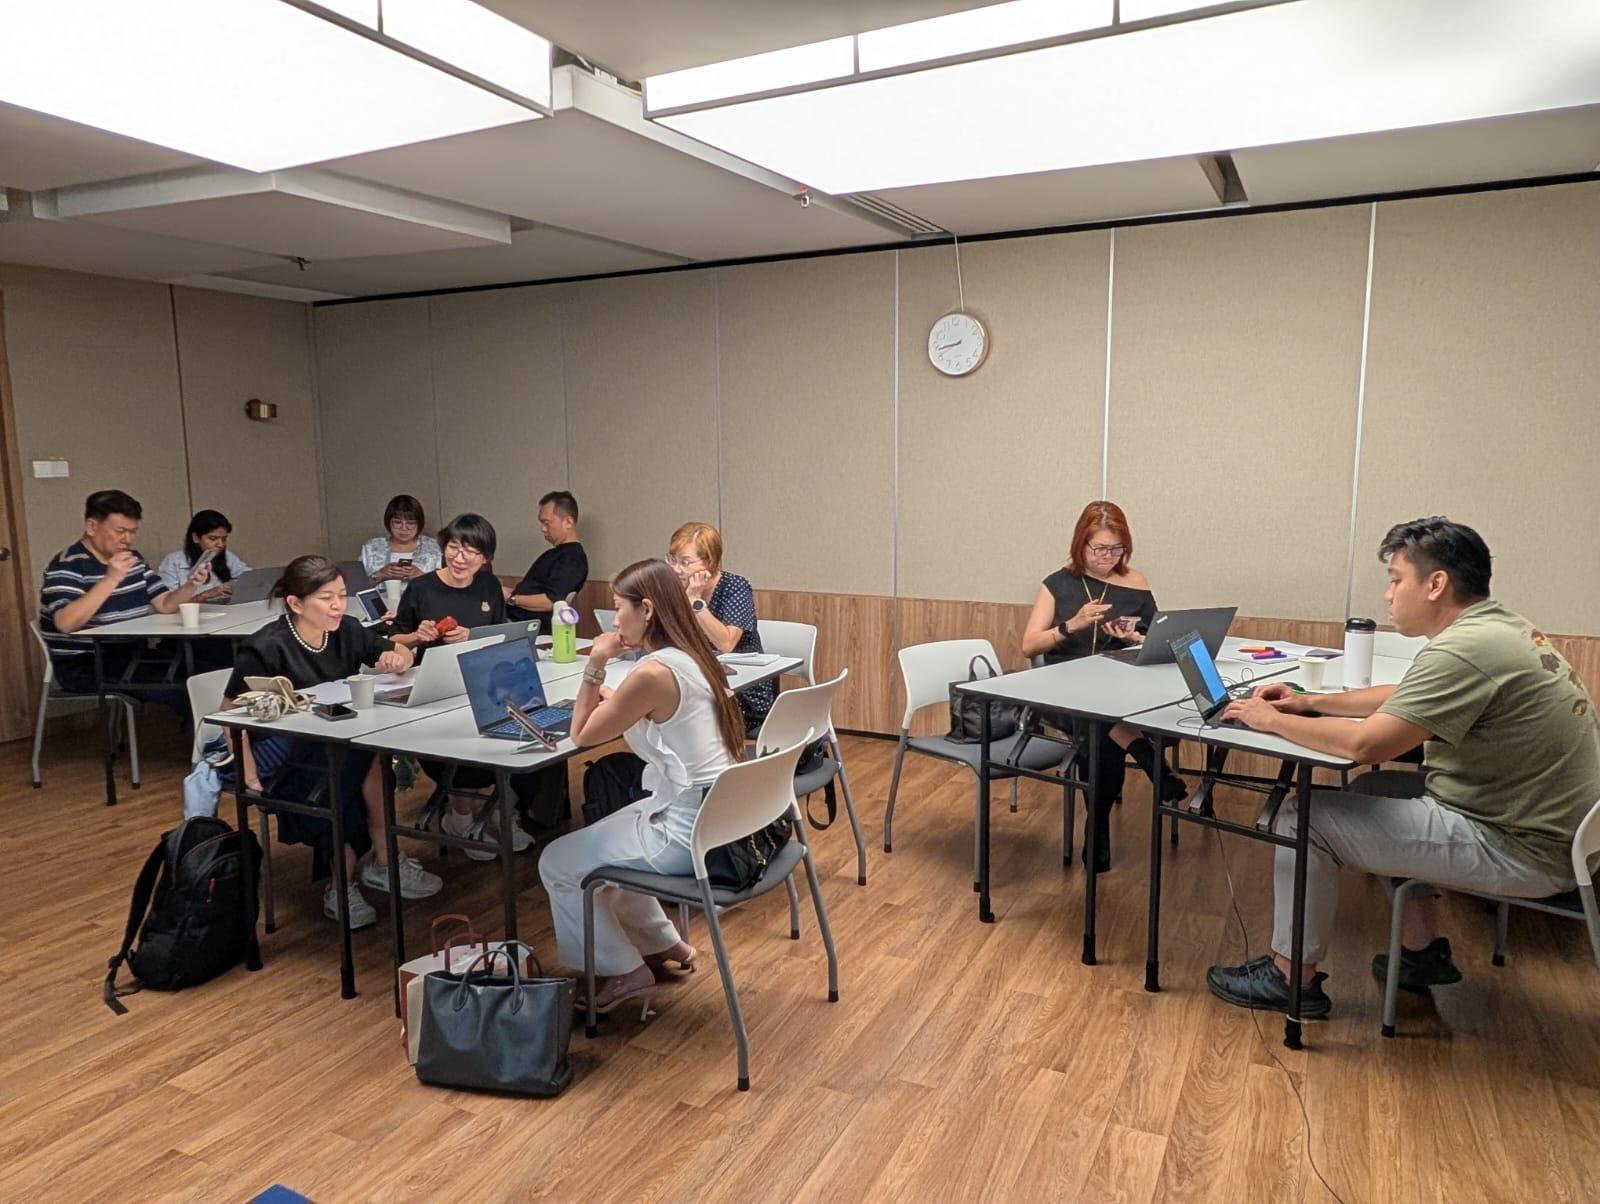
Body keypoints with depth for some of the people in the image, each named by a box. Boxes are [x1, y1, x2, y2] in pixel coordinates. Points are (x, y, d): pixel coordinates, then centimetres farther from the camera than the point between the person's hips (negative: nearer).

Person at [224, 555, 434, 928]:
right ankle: (383, 862, -13)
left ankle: (342, 884, -14)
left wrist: (397, 659, -12)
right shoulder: (267, 649, -15)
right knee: (369, 755, -30)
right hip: (280, 754, -6)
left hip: (334, 745, 6)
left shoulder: (346, 631, 1)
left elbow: (401, 652, 13)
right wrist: (249, 775, -20)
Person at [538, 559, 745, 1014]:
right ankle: (664, 944, 35)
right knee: (600, 842, 28)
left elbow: (582, 735, -10)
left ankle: (622, 972, 20)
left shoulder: (653, 672, -23)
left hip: (688, 832, -9)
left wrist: (594, 667, -9)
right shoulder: (690, 656, 5)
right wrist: (605, 696, 9)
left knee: (557, 864, 7)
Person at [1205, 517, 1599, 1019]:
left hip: (1520, 848, -10)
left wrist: (1269, 719, -13)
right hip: (1538, 820, 10)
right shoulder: (1499, 624, 8)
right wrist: (1311, 703, 11)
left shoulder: (1465, 650, -24)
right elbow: (1404, 697, 20)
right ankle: (1422, 952, 27)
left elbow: (1366, 743, -27)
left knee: (1305, 817, -9)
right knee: (1378, 790, 24)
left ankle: (1292, 978, 8)